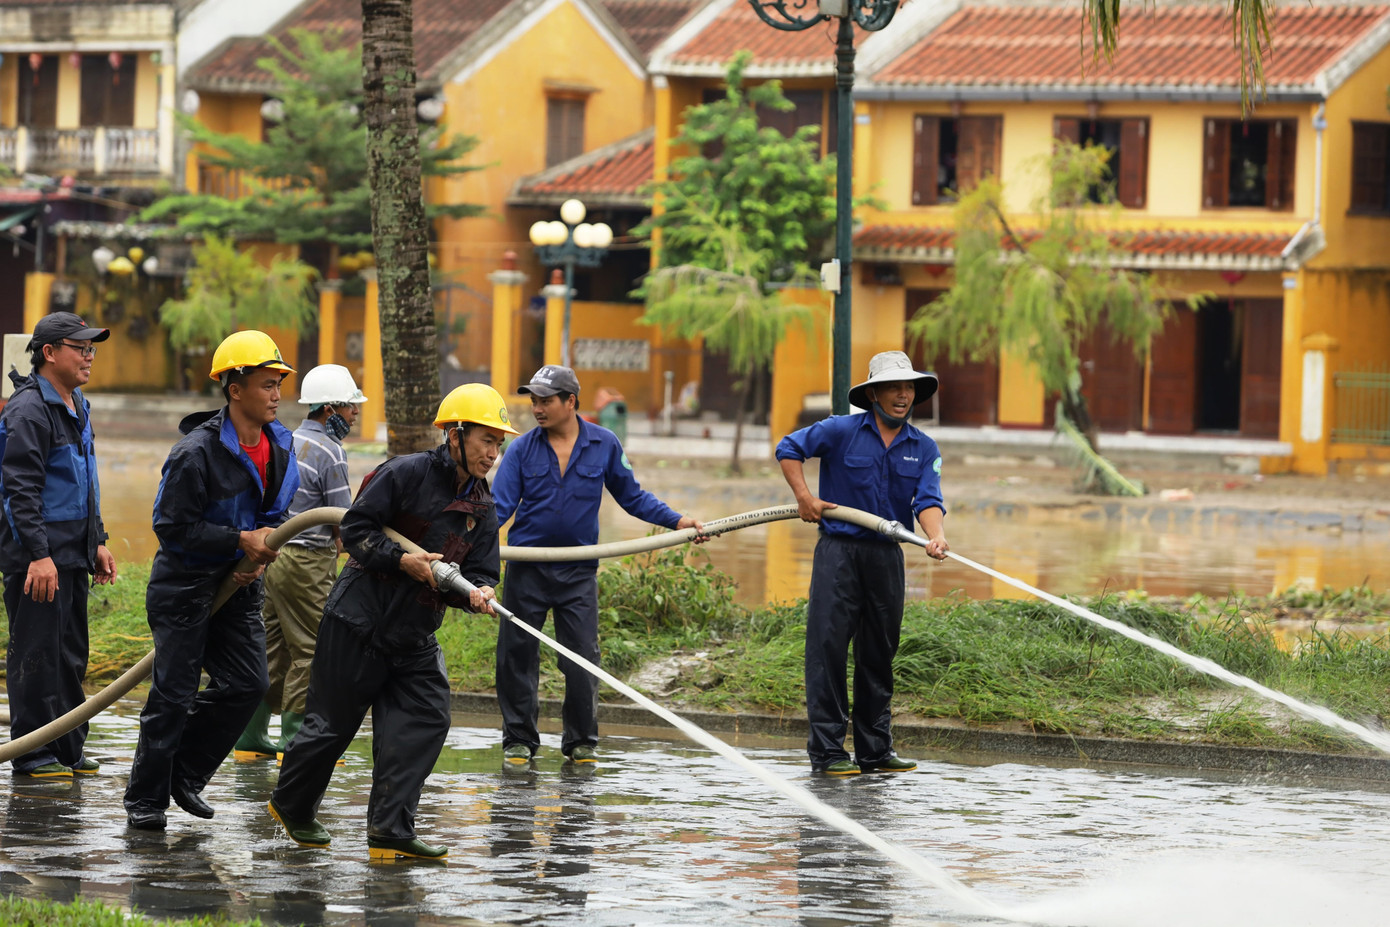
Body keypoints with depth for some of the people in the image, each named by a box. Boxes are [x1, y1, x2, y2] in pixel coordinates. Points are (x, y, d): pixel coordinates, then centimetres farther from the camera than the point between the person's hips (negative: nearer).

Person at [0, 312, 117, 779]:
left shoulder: (77, 408, 17)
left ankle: (68, 748, 18)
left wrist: (96, 542, 22)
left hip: (72, 554, 10)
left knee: (71, 654, 12)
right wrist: (39, 554, -25)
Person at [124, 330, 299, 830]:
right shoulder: (196, 451, -21)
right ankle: (145, 798, 9)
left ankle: (186, 774, 19)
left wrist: (260, 556, -3)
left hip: (237, 584, 7)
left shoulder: (279, 446, 2)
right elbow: (172, 526, -20)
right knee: (173, 695, -4)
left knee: (248, 684, 1)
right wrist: (242, 540, -22)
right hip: (184, 583, -7)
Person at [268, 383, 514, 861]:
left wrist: (477, 592, -18)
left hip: (415, 638, 6)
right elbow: (354, 528, -13)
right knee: (333, 723, 3)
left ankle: (390, 830, -8)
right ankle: (291, 805, 27)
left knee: (424, 721, -8)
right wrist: (403, 560, -23)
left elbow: (481, 571, 5)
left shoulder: (482, 509, 7)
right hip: (359, 621, -6)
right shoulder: (406, 473, -13)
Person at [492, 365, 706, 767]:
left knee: (582, 659, -1)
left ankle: (581, 741, 12)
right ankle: (519, 739, 15)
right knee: (517, 654, 3)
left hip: (578, 571, 0)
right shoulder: (522, 449, -1)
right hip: (527, 568, 0)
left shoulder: (604, 445, 1)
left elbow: (632, 496, 10)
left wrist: (676, 521, 3)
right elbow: (499, 506, -4)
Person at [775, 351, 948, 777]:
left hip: (886, 555, 4)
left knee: (879, 653, 11)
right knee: (828, 647, -8)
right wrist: (804, 496, -6)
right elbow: (789, 448, 4)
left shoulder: (923, 449, 6)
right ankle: (827, 750, -6)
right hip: (839, 549, -4)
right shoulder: (842, 431, -4)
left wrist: (936, 535, -27)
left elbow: (928, 500, -7)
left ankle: (875, 749, 20)